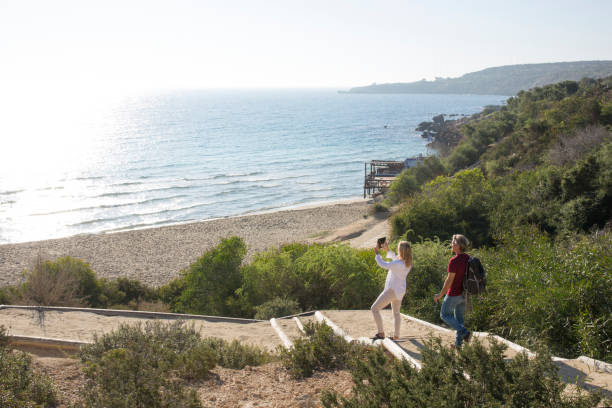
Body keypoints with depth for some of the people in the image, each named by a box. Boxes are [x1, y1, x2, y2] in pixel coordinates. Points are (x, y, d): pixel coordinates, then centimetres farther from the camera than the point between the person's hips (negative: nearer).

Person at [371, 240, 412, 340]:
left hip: (392, 290, -9)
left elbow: (382, 264, -22)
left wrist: (377, 253, -8)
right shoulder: (407, 262, -1)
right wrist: (387, 250, 13)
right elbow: (395, 258, 18)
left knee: (374, 309, -1)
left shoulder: (399, 264, -27)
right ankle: (396, 336, 27)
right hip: (400, 291, 9)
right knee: (396, 312, 25)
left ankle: (381, 333, -2)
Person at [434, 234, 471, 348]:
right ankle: (458, 343, 19)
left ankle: (464, 332, -5)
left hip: (454, 294, -7)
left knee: (445, 315, 10)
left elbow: (449, 280, -21)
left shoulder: (454, 261, -23)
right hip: (464, 293, 7)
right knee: (459, 317, 17)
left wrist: (440, 294, -11)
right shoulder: (468, 258, 1)